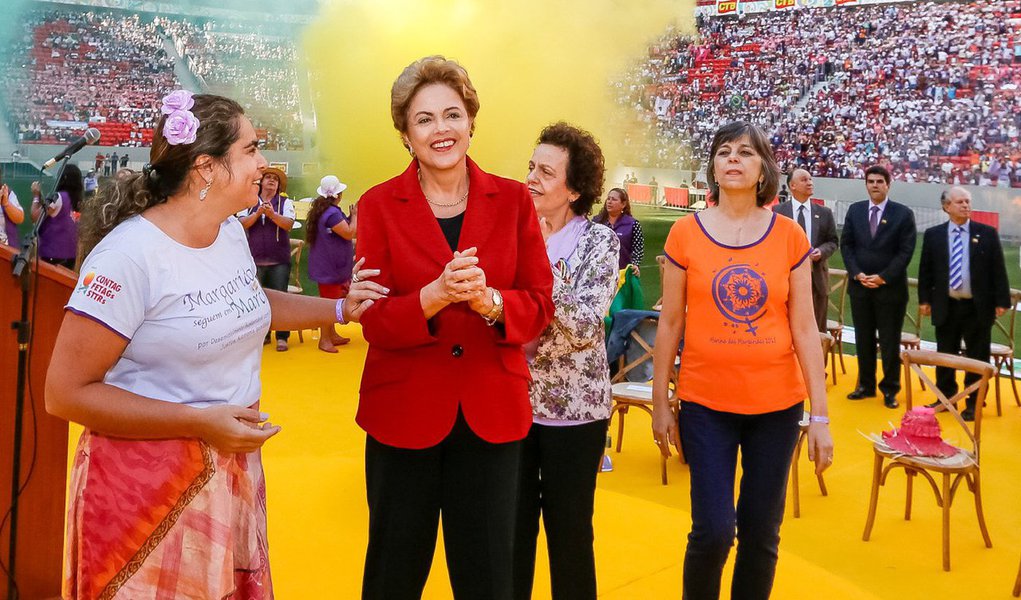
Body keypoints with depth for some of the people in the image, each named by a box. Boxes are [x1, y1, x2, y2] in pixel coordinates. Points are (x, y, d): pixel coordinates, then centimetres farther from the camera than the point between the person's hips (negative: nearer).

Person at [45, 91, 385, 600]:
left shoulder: (232, 233, 2)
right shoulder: (128, 253, -22)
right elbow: (66, 394, -20)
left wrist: (339, 308, 15)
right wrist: (200, 422, -23)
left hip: (235, 462, 7)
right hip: (148, 479, -7)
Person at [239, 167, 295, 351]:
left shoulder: (285, 203, 4)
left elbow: (288, 224, -11)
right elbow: (242, 224, -2)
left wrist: (272, 213, -25)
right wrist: (258, 213, -16)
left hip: (279, 261, -2)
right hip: (256, 260, 2)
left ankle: (282, 337, 2)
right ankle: (262, 334, 17)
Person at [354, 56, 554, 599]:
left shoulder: (512, 200, 0)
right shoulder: (379, 205, -3)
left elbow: (539, 306, -2)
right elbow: (374, 321, -8)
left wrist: (488, 301, -23)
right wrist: (437, 294, -26)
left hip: (492, 414, 1)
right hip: (404, 412, -1)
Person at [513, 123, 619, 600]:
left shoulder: (598, 242, -8)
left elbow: (585, 327, -20)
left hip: (573, 409, -3)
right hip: (512, 403, 3)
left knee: (568, 529, 11)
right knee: (512, 526, 14)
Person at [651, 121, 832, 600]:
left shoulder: (789, 236, 0)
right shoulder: (685, 233, -3)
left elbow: (804, 328, 0)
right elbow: (669, 323, 1)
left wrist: (820, 416, -2)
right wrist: (660, 404, 2)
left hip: (777, 404, 1)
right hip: (706, 403, -1)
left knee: (762, 535, 9)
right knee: (714, 530, -4)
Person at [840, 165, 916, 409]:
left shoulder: (903, 214, -3)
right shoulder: (854, 210, 6)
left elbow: (906, 251, -7)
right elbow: (846, 244, 5)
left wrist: (883, 277, -13)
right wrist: (857, 273, -7)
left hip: (890, 288, -3)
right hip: (859, 286, 3)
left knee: (890, 341, 3)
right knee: (863, 339, 10)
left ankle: (890, 389, 14)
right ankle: (866, 385, 21)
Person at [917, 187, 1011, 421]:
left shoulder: (987, 233, -1)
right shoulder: (933, 234, 2)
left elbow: (998, 269, 0)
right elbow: (925, 270, 7)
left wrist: (1001, 301, -4)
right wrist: (924, 299, 3)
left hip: (978, 307, -1)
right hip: (946, 307, 1)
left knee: (978, 358, 6)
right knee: (945, 356, 12)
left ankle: (974, 403, 18)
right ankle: (946, 398, 27)